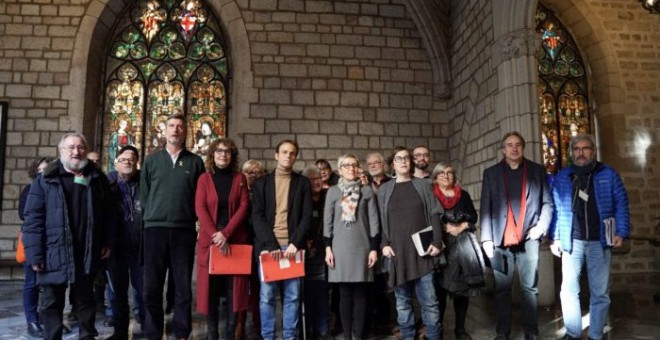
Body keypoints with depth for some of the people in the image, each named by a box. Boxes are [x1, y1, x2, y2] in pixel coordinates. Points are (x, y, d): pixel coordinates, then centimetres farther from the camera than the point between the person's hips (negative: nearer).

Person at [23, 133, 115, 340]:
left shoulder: (97, 179, 6)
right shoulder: (45, 180, -2)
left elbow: (108, 214, 9)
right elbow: (33, 220, -6)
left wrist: (108, 242, 4)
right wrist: (34, 254, -11)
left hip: (87, 254, 2)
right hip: (54, 254, -2)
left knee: (85, 300, 15)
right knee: (52, 303, 8)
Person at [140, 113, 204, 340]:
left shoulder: (195, 162, 8)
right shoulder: (151, 160, 10)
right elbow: (143, 194, 11)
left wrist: (190, 219, -1)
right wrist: (152, 217, 4)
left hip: (184, 230, -1)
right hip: (155, 229, 1)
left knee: (183, 286, 4)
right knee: (152, 286, 4)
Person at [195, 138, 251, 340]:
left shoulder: (240, 178, 8)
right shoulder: (204, 179, 7)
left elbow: (244, 207, -1)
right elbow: (200, 209, -2)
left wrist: (226, 233, -13)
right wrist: (215, 234, -15)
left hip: (235, 239, 0)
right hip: (210, 239, 0)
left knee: (233, 288, 1)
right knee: (211, 289, 1)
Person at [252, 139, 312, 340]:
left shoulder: (302, 183, 11)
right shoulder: (262, 183, 10)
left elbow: (307, 217, 4)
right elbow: (257, 216, 1)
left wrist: (295, 243, -10)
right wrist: (271, 245, -10)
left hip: (292, 246, 0)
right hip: (268, 246, 0)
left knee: (292, 295, 2)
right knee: (266, 295, 0)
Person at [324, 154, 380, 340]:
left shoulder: (367, 190, 5)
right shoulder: (333, 191, 5)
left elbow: (374, 221, 4)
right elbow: (327, 221, 5)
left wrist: (374, 248, -1)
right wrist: (328, 247, -1)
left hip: (362, 246, 0)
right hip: (340, 246, 0)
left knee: (360, 292, 2)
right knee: (344, 293, 2)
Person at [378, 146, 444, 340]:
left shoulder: (423, 185, 8)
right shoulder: (385, 190, 10)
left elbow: (434, 215, 5)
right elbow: (381, 220, 8)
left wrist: (437, 242, -5)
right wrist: (384, 244, -5)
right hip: (397, 251, 1)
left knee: (429, 299, -2)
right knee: (402, 300, 5)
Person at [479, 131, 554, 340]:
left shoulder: (537, 171, 10)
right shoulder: (491, 173, 9)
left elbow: (547, 202, 8)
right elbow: (485, 208, 4)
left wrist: (542, 226, -8)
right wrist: (487, 238, -5)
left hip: (528, 238, 0)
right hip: (500, 239, 0)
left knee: (530, 288, 6)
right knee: (501, 289, 6)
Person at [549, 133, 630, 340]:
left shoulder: (609, 175, 4)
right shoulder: (561, 177, 6)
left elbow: (621, 205, 4)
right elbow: (555, 208, 6)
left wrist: (621, 233, -6)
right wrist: (554, 238, 1)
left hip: (599, 242, 0)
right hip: (572, 242, 0)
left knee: (600, 292, 6)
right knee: (569, 290, 2)